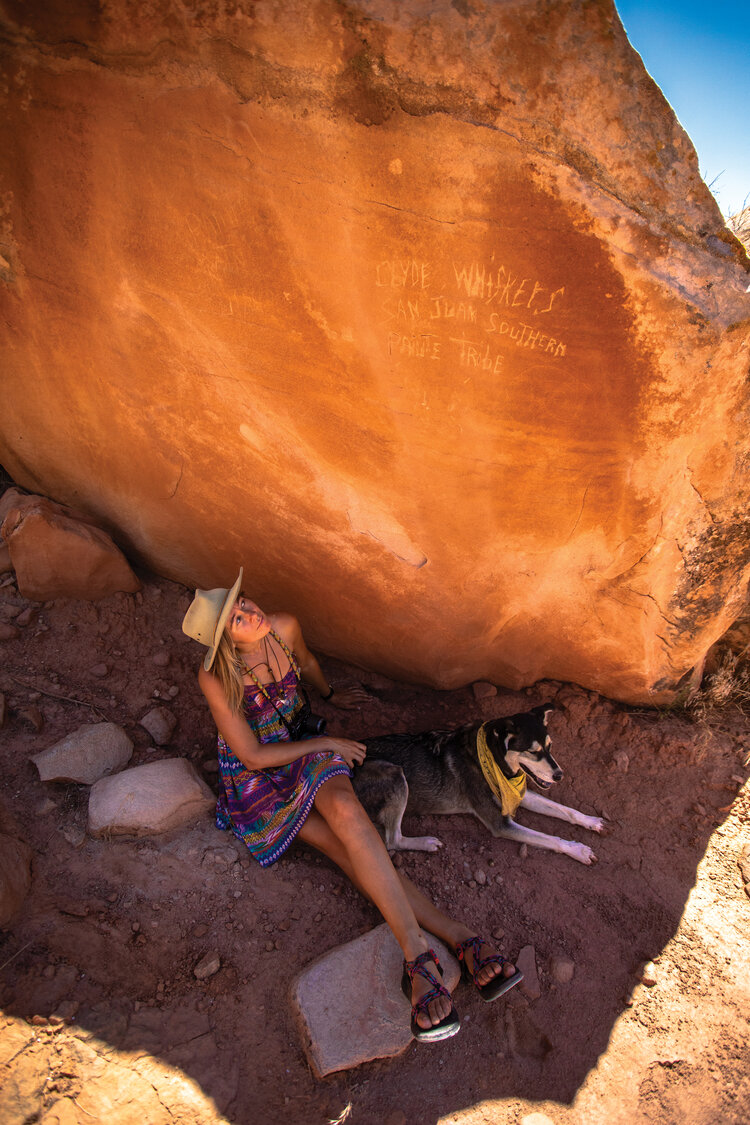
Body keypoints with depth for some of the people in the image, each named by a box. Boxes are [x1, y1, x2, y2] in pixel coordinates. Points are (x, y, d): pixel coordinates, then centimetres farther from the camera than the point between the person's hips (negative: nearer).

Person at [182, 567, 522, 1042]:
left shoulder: (284, 627, -12)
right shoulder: (215, 677, -24)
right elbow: (253, 756, -19)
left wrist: (331, 694, 32)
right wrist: (326, 744, -16)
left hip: (304, 743, 3)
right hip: (256, 773, -3)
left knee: (344, 808, -32)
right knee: (348, 845, -26)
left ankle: (417, 954, -35)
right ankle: (458, 936, -31)